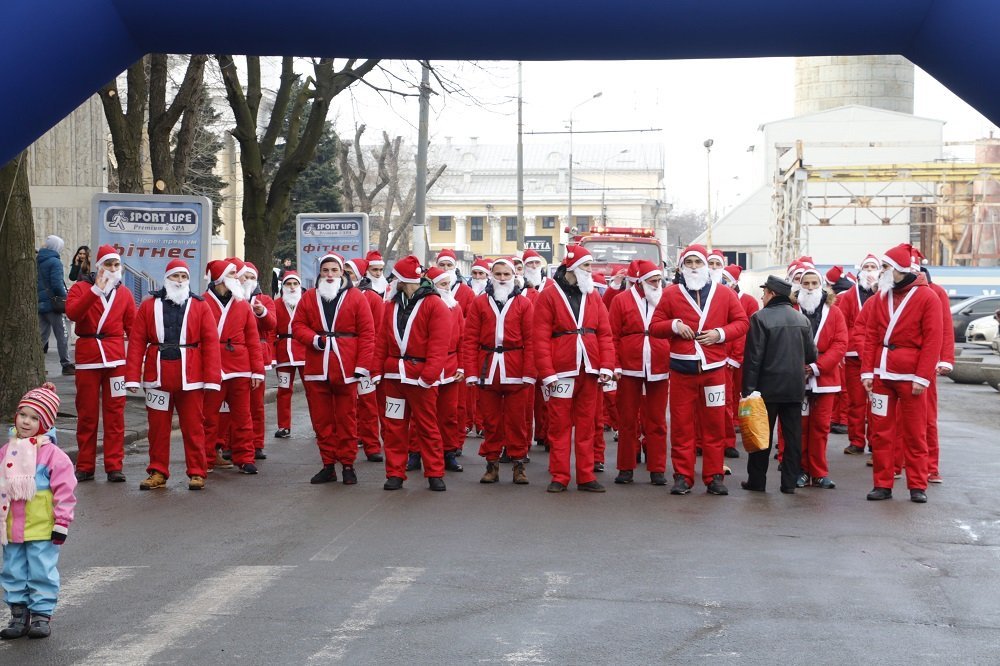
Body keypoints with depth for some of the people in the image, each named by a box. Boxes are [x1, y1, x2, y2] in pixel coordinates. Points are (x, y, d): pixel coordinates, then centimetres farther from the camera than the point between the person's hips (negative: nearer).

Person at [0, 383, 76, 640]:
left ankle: (41, 614, 14)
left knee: (42, 573, 4)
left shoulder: (52, 454, -12)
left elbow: (64, 490, -12)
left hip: (42, 530, -5)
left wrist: (61, 523, -12)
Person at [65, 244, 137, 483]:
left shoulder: (124, 294, 9)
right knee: (87, 414, 5)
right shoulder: (81, 287, 2)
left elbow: (133, 327, 10)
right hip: (87, 359, -1)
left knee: (115, 414, 1)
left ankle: (114, 466, 5)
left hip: (115, 359, 1)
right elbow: (72, 312, -18)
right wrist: (96, 290, -24)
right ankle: (85, 467, 12)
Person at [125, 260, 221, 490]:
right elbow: (136, 342, 1)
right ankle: (158, 472, 17)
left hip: (190, 377, -1)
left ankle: (196, 473, 11)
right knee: (158, 427, 7)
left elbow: (211, 342, -2)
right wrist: (133, 376, -7)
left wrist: (212, 378, -9)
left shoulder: (200, 306, 4)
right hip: (157, 375, 1)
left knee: (193, 427, 3)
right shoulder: (149, 306, 6)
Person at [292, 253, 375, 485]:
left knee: (346, 419, 3)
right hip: (317, 368, 3)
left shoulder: (356, 297, 0)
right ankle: (328, 466, 15)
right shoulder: (309, 297, 9)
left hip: (346, 368, -3)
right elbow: (297, 325, 8)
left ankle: (348, 465, 11)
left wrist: (363, 366, -11)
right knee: (321, 420, 7)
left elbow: (367, 333, -4)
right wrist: (314, 339, -12)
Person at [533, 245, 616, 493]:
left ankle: (586, 476, 13)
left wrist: (607, 366, -5)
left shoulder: (593, 296, 11)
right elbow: (541, 338, -6)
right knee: (559, 425, 2)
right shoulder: (548, 296, -1)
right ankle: (559, 477, 8)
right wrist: (547, 373, -13)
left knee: (586, 425, 8)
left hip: (589, 371, 4)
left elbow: (605, 333, 7)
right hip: (562, 371, -4)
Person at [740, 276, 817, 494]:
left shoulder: (761, 317, -11)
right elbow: (811, 355, 7)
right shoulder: (802, 319, 4)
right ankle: (789, 482, 8)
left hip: (768, 386, -4)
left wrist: (748, 388, -10)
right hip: (795, 387, 4)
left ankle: (756, 480, 11)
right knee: (793, 435, 8)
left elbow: (753, 357, -12)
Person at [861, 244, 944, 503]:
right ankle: (882, 484, 12)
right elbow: (870, 337, 8)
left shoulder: (927, 297, -5)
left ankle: (917, 486, 12)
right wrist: (867, 371, -1)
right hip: (882, 373, 4)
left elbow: (932, 341, -8)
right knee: (881, 431, 5)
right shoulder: (880, 298, 9)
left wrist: (922, 377, -14)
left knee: (914, 433, 4)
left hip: (911, 376, -4)